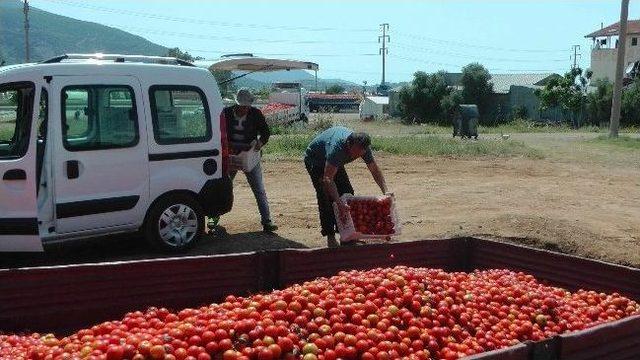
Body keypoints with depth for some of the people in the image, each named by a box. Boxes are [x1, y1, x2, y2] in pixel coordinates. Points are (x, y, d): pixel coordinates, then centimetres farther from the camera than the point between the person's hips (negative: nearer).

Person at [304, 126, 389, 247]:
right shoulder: (337, 146, -44)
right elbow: (328, 179, -49)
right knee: (326, 197, -19)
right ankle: (330, 237, -13)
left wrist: (386, 192, -25)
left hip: (334, 162, 7)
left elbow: (375, 170, -12)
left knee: (348, 193, -1)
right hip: (314, 160, -7)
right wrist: (338, 202, -59)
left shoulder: (363, 147, -23)